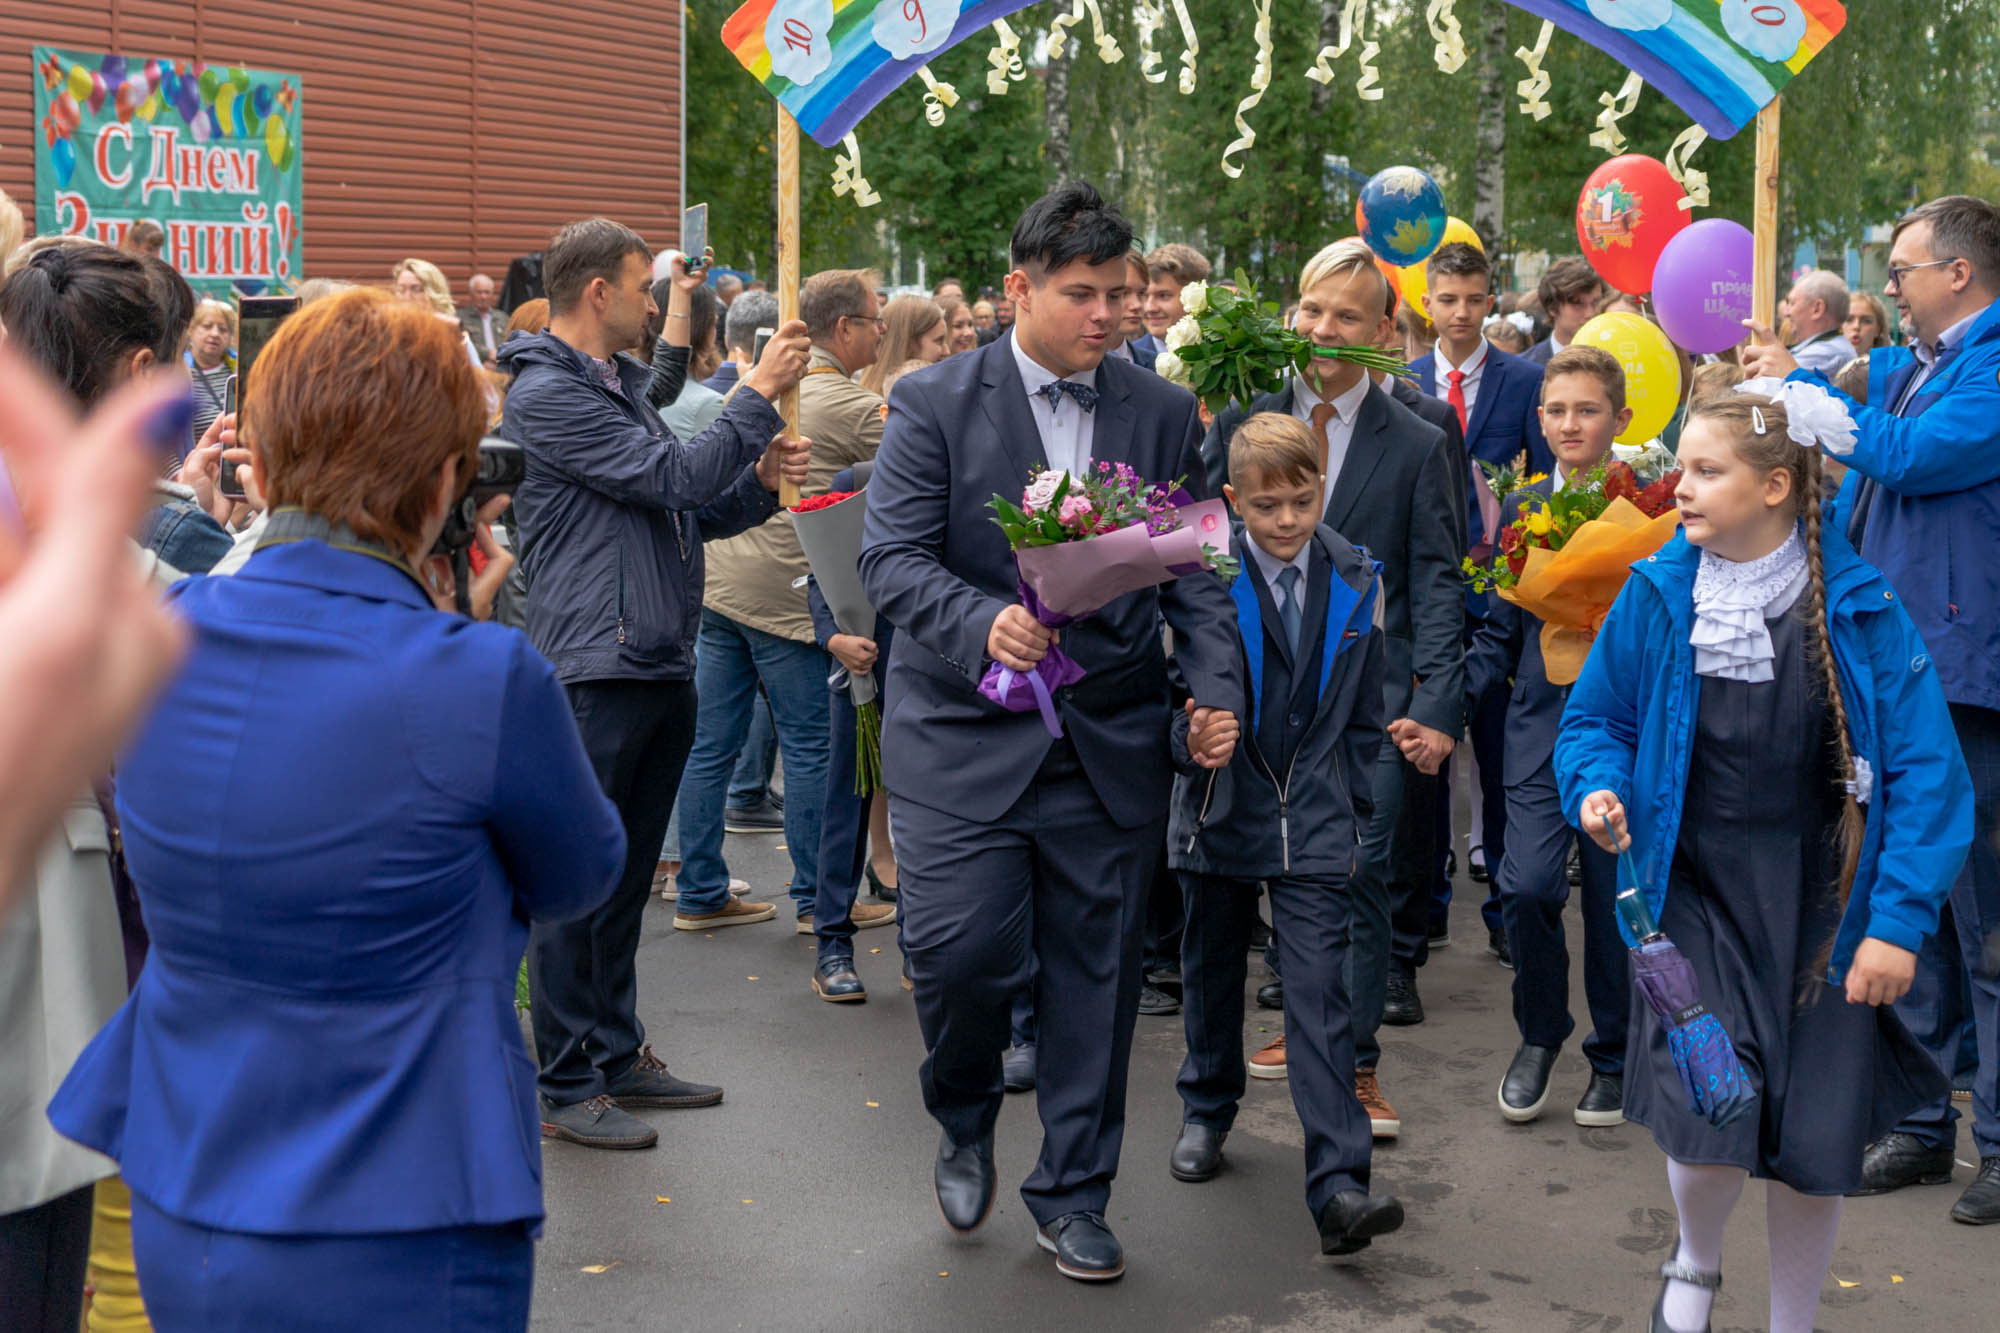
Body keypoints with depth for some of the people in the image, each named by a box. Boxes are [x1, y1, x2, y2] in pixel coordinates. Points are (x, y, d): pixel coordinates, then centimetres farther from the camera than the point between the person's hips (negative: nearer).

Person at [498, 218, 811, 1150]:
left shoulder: (621, 385, 18)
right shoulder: (548, 393, -12)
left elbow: (687, 512, 21)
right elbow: (673, 478, -18)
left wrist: (759, 481, 2)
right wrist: (759, 395, -11)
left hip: (661, 669, 9)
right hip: (595, 676, -9)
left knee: (625, 879, 16)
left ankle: (616, 1055, 25)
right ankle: (567, 1085, 4)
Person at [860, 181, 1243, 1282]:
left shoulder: (1163, 414, 8)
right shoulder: (934, 404, -2)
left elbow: (1194, 572, 9)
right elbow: (891, 559, -9)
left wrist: (1217, 691, -6)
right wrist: (982, 625, -27)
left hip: (1110, 740, 3)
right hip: (968, 732, -3)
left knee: (1095, 970, 6)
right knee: (963, 951, -10)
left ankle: (1072, 1197, 22)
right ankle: (964, 1124, 23)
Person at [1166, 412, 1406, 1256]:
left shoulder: (1353, 581, 1)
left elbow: (1364, 708, 9)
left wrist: (1355, 804, 9)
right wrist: (1192, 741, -21)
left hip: (1315, 822, 0)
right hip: (1223, 808, 0)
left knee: (1318, 996, -8)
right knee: (1212, 970, 18)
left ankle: (1338, 1186, -11)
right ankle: (1207, 1109, 42)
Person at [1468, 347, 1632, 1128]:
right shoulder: (1520, 511, 8)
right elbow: (1501, 633, 11)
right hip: (1542, 722, 2)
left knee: (1614, 899, 3)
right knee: (1528, 886, -12)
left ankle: (1613, 1057, 23)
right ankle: (1539, 1035, 12)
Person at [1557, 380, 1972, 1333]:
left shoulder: (1859, 609, -9)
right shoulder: (1657, 594, -3)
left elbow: (1927, 772, -8)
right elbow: (1594, 718, 10)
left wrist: (1898, 921, -13)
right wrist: (1600, 789, -11)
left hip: (1823, 909, 0)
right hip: (1694, 893, 0)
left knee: (1814, 1144, 6)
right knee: (1709, 1126, -14)